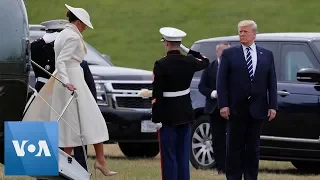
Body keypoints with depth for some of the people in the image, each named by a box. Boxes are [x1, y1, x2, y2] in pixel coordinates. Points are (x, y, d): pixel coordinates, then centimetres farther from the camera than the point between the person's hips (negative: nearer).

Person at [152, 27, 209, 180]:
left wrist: (156, 118, -12)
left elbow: (157, 95, -17)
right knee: (183, 155, 10)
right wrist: (188, 50, 19)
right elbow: (205, 61, 23)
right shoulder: (189, 62, -1)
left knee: (169, 156, -1)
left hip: (168, 115, -5)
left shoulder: (161, 65, -16)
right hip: (185, 114, 5)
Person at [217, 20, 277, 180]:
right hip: (236, 109, -2)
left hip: (257, 109, 2)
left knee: (253, 148, 6)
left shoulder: (266, 55, 9)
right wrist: (223, 105, -10)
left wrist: (273, 106, -1)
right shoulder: (229, 54, 2)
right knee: (234, 147, 1)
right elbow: (221, 81, -1)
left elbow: (272, 82, 7)